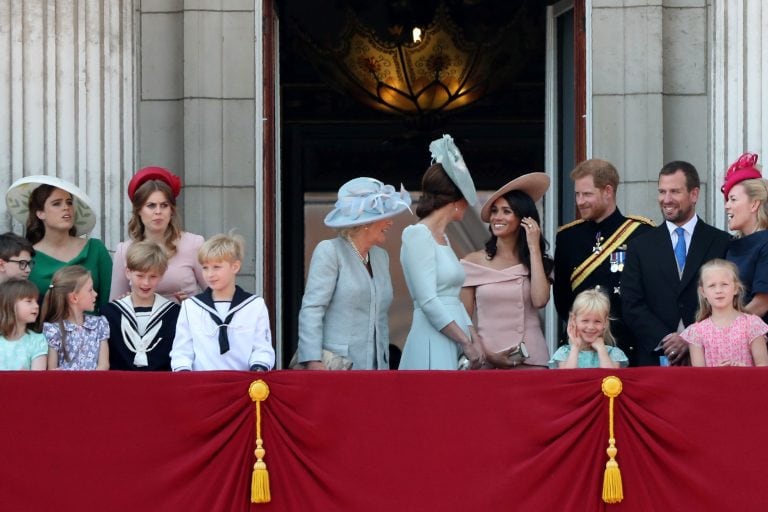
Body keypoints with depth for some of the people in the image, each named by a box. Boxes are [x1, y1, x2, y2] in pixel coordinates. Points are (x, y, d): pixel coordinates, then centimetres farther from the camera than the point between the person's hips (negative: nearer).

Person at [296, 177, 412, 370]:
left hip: (376, 367, 6)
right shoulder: (329, 252, -2)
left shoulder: (382, 257, 18)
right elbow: (311, 309, -10)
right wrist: (313, 361, -20)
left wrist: (385, 365, 15)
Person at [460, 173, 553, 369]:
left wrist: (534, 248, -5)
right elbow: (464, 318, 5)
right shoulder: (474, 262, 4)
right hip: (487, 358, -1)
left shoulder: (535, 261, 7)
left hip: (530, 359, 1)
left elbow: (540, 300, -11)